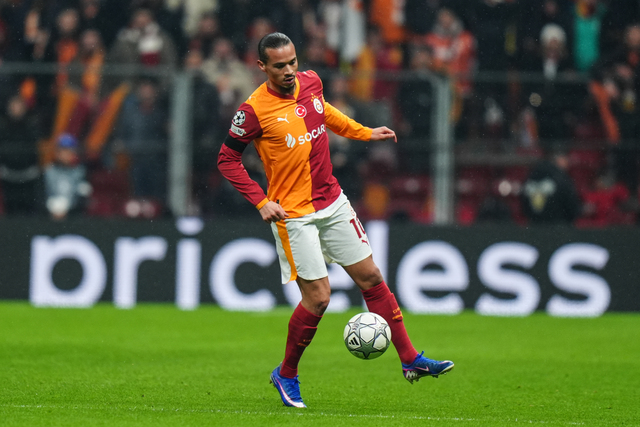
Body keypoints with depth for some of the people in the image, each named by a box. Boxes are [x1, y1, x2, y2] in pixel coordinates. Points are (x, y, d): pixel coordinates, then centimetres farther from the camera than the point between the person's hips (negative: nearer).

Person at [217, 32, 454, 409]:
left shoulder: (311, 82, 2)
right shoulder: (255, 110, -16)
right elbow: (228, 159, -7)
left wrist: (365, 133, 20)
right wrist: (261, 201, -14)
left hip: (333, 202, 6)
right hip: (293, 214, -6)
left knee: (371, 278, 6)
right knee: (318, 297, -8)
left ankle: (411, 360, 13)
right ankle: (287, 375, 13)